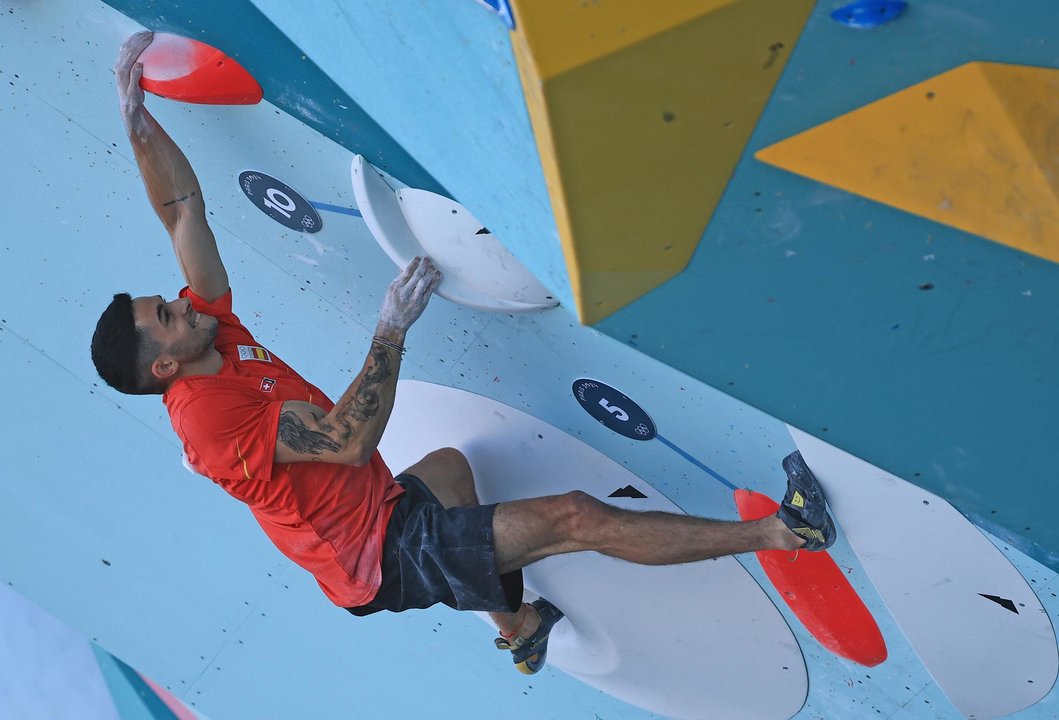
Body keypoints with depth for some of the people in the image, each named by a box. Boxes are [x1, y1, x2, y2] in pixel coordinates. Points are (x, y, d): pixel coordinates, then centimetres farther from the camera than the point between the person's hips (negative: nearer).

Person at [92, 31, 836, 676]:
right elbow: (348, 439, -35)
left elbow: (184, 208, 1)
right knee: (577, 517, -13)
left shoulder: (211, 336, -1)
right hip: (386, 558, -10)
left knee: (448, 463, 39)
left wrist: (136, 115, -6)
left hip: (377, 512, 10)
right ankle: (778, 532, -4)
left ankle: (514, 622, 43)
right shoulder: (212, 415, -26)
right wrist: (392, 329, -34)